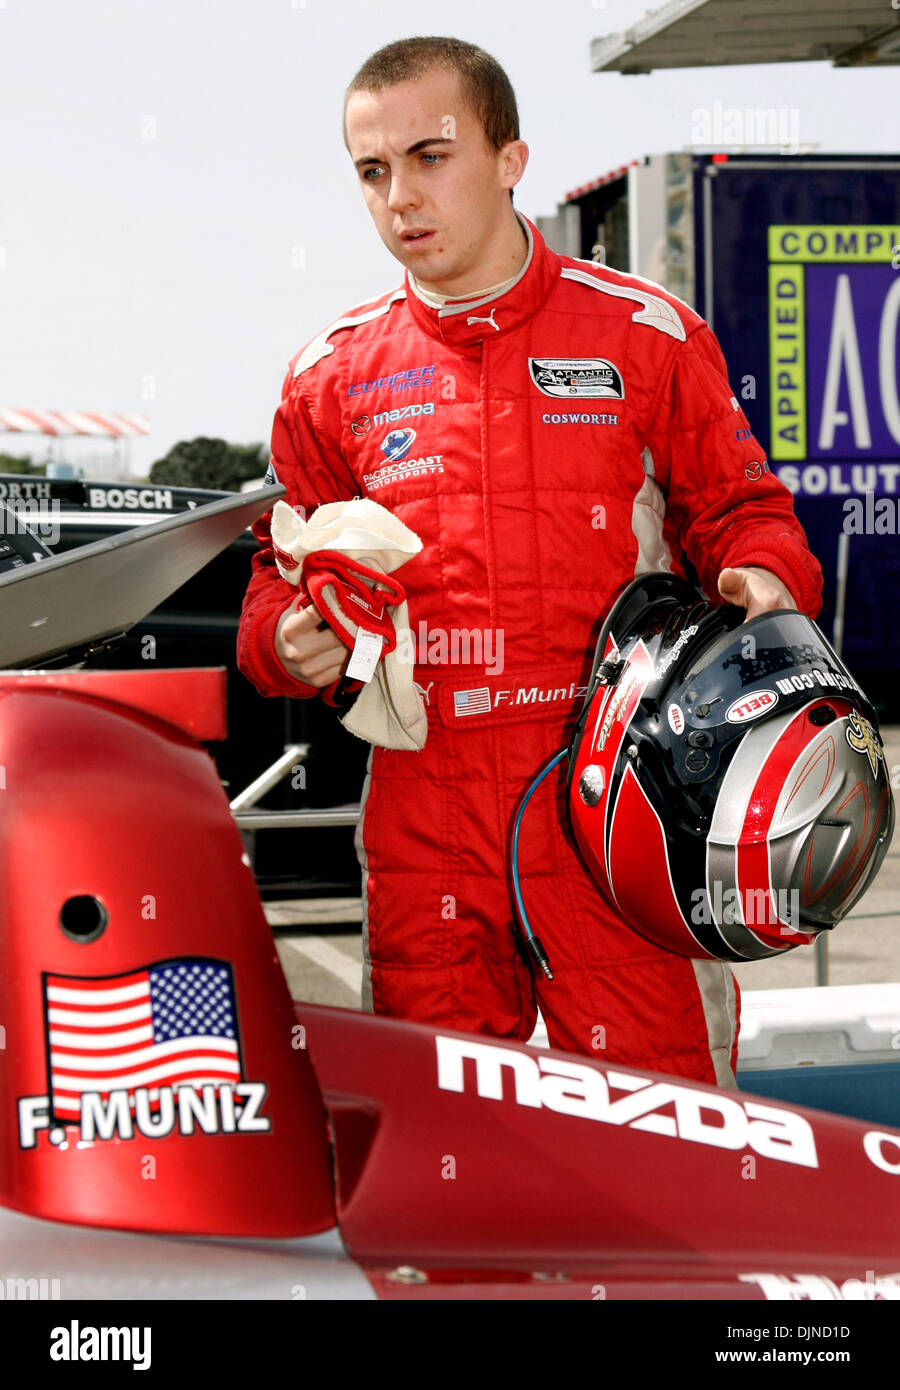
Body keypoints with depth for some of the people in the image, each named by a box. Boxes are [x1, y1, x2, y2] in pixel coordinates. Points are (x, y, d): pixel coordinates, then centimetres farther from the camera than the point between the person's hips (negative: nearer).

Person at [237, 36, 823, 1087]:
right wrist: (288, 640, -3)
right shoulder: (330, 377, 11)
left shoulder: (649, 337, 5)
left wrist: (762, 580, -10)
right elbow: (287, 567, 19)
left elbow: (741, 508, 12)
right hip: (421, 809, 3)